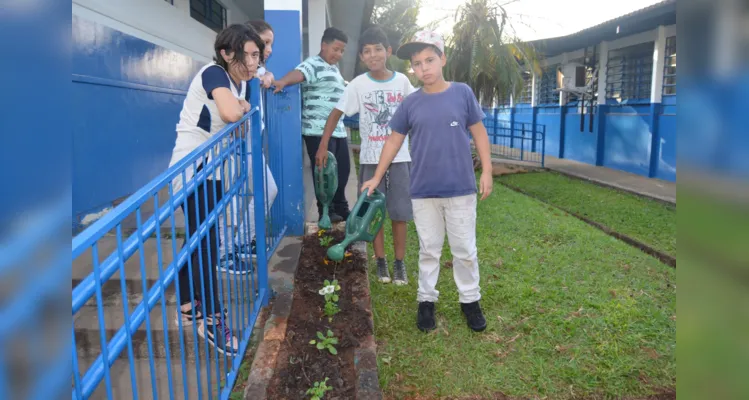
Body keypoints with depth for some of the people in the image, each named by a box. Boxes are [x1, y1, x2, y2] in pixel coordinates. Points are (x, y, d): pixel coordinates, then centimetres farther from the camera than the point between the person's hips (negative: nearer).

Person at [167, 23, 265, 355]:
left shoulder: (243, 80, 7)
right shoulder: (213, 73, -19)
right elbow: (231, 113, -35)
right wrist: (243, 105, -15)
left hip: (214, 169, 9)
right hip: (191, 169, -9)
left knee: (198, 241, 15)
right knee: (205, 243, -6)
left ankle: (187, 309, 29)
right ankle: (212, 321, 4)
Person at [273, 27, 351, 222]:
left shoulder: (334, 69, 20)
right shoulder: (314, 64, -9)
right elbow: (298, 73, -30)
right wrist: (282, 82, -50)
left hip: (338, 130, 9)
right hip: (318, 131, -9)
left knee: (342, 169, 12)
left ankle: (340, 207, 26)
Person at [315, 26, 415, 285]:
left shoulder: (402, 81, -1)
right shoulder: (358, 84, -6)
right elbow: (336, 113, -3)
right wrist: (323, 146, -8)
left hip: (399, 157, 1)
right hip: (371, 158, -1)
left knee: (400, 213, 4)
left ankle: (400, 263, 17)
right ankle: (381, 261, 21)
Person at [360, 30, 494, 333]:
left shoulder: (462, 93, -3)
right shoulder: (410, 104, 0)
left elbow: (479, 133, 3)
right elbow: (394, 141, 8)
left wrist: (486, 172, -2)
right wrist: (376, 178, 8)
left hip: (461, 189, -1)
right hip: (423, 192, 1)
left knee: (465, 250, 10)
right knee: (428, 250, 12)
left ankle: (470, 300, 27)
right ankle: (426, 300, 27)